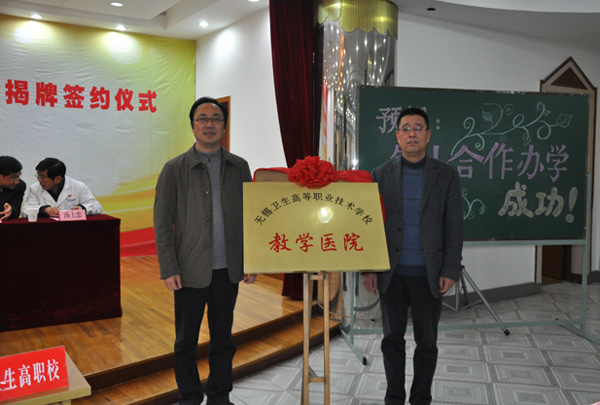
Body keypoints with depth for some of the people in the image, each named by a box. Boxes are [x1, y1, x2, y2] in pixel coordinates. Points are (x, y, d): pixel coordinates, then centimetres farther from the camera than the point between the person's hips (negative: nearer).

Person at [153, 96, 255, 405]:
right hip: (191, 271, -2)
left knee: (223, 338, 14)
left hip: (228, 270, 3)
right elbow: (162, 223, -3)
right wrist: (169, 269, -8)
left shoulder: (239, 167, 6)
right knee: (186, 341, 10)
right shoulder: (174, 169, -2)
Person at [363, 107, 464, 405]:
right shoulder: (381, 174, 3)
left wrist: (450, 271, -7)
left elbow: (454, 227, -1)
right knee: (392, 339, 11)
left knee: (426, 342, 10)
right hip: (392, 274, 1)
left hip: (429, 276, 0)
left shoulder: (447, 175, 1)